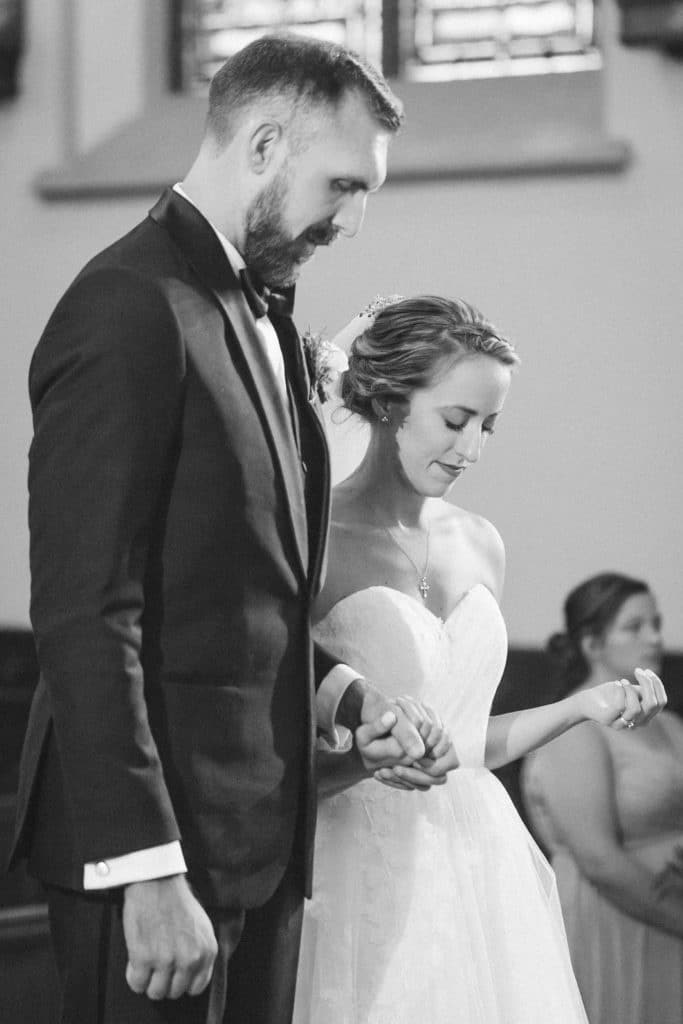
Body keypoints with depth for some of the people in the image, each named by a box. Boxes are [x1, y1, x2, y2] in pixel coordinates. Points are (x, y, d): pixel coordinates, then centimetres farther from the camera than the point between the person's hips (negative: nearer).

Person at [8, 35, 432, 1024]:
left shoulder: (260, 307, 15)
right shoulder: (131, 311, -15)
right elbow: (83, 614, -20)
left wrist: (332, 686, 5)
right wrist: (147, 872, -22)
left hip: (259, 830, 9)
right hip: (159, 831, -9)